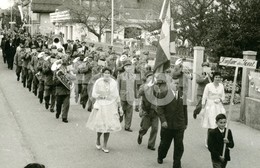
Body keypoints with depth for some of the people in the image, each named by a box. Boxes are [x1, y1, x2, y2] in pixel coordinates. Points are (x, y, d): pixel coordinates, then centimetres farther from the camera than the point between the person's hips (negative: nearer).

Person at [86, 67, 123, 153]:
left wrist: (120, 108, 4)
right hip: (100, 106, -1)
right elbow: (94, 94, -3)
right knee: (100, 126, -1)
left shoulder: (114, 83, -3)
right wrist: (103, 97, -16)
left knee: (108, 126, 2)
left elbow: (117, 96, 4)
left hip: (111, 106, 2)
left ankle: (105, 146, 16)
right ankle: (98, 140, 33)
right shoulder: (98, 82, -8)